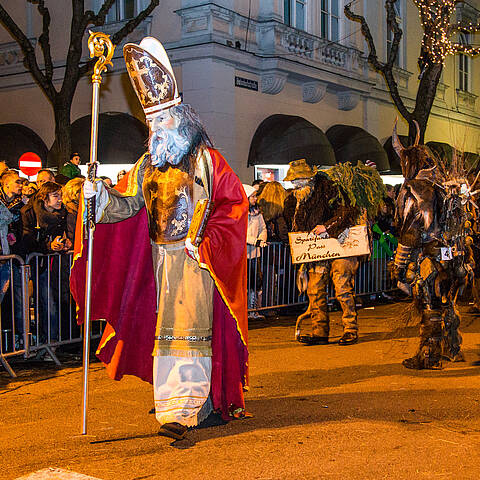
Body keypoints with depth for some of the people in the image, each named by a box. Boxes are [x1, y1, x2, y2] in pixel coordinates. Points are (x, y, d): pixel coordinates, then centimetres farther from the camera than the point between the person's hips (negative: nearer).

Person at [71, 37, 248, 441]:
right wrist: (100, 194, -10)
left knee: (189, 328, -9)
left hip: (195, 256, -6)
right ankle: (200, 401, 16)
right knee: (167, 328, 6)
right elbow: (128, 204, 9)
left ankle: (182, 410, -12)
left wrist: (205, 242, -14)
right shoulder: (148, 165, 16)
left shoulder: (206, 160, -1)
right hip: (161, 256, 6)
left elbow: (234, 203, -7)